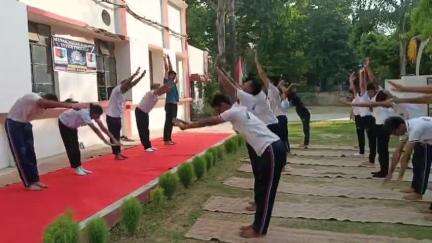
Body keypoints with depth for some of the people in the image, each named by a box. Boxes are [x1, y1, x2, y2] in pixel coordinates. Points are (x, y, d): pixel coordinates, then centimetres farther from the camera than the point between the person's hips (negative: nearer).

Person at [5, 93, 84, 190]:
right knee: (21, 154, -7)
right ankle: (28, 184, -3)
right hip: (13, 124, -8)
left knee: (30, 153, 7)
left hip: (25, 124, 8)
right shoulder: (33, 98, -32)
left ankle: (35, 180, 14)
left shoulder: (42, 105, -3)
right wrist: (70, 105, -59)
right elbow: (51, 103, -47)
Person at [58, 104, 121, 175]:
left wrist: (113, 139, -23)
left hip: (72, 125, 8)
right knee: (71, 146, -5)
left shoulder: (94, 114, -19)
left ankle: (79, 167, 11)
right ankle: (76, 168, 3)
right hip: (64, 124, -7)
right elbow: (95, 129, -47)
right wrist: (106, 141, -49)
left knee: (76, 145, 6)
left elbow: (102, 127, -19)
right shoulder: (85, 114, -41)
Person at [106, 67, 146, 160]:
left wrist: (141, 76, 5)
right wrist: (135, 74, -28)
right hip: (112, 117, -9)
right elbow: (127, 82, -27)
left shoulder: (121, 92, 9)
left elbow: (132, 84, 9)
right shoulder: (116, 90, -15)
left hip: (118, 117, 9)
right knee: (114, 136, -3)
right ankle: (116, 154, 2)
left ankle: (118, 152, 19)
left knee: (117, 136, 13)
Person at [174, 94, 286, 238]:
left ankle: (259, 230, 12)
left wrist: (186, 126, 6)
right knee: (261, 189, 16)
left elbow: (208, 122, -5)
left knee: (266, 192, 0)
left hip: (273, 150, -10)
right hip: (269, 149, 10)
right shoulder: (238, 111, 18)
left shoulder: (234, 112, -10)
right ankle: (257, 225, 26)